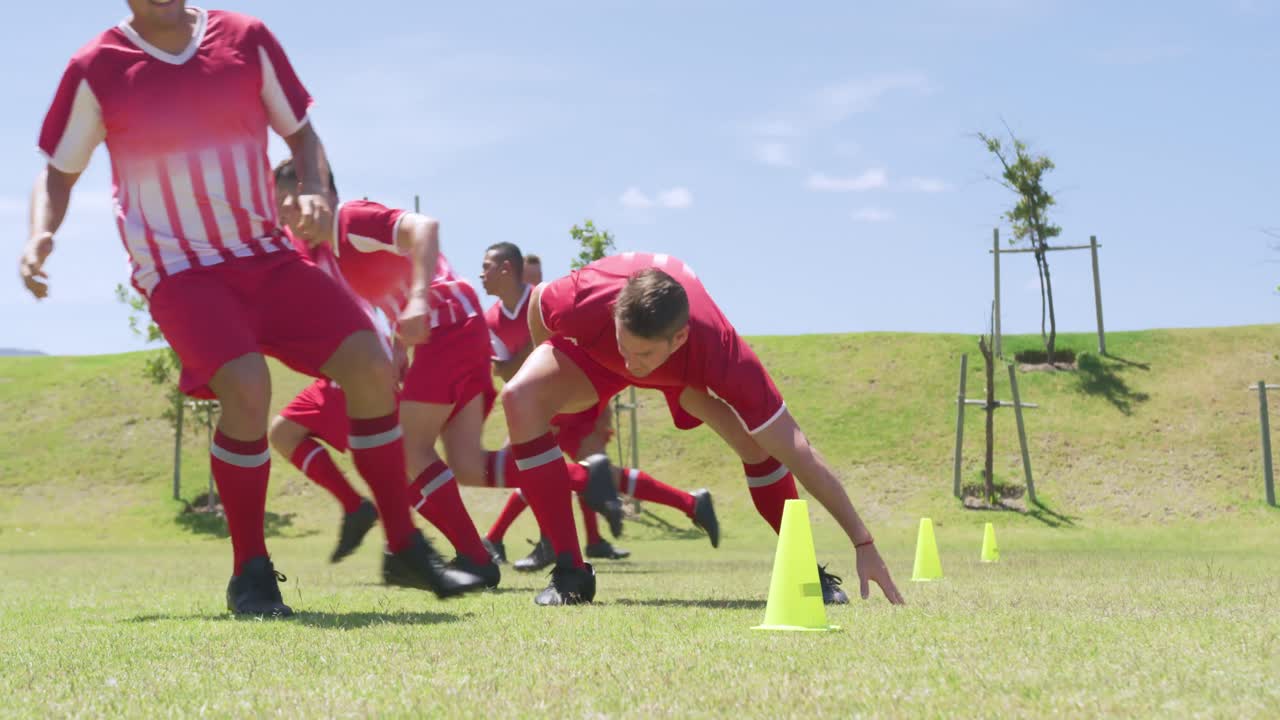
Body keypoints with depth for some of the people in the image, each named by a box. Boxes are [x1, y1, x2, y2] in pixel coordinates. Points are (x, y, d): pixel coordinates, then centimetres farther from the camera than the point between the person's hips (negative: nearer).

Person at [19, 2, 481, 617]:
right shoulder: (95, 69, -4)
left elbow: (299, 130, 12)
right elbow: (58, 172, 7)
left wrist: (312, 190, -8)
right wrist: (40, 235, -12)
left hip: (265, 255, 4)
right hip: (177, 270, -4)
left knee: (370, 366, -10)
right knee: (246, 385, -28)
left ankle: (405, 550, 6)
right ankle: (250, 575, -10)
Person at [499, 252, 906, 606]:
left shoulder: (721, 353, -42)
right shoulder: (586, 301, -44)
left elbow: (797, 453, -37)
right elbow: (537, 300, -15)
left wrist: (863, 543, -35)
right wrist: (552, 367, -1)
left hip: (685, 367, 0)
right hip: (594, 351, 0)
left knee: (757, 443, -21)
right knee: (520, 397, -29)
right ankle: (570, 571, -24)